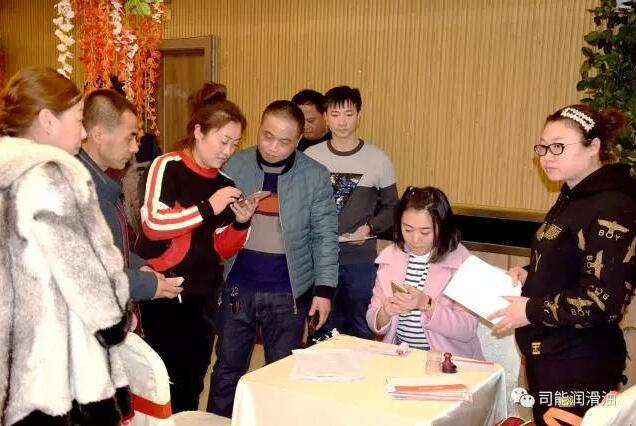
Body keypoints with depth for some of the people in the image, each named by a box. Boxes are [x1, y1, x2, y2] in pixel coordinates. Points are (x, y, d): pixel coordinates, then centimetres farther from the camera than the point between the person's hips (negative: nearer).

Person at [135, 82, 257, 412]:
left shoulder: (225, 183, 8)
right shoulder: (167, 166, -8)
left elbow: (222, 249, 11)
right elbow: (153, 224, -21)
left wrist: (240, 223, -7)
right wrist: (208, 207, -24)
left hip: (205, 295, 6)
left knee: (193, 383, 13)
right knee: (169, 383, -2)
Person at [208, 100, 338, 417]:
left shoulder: (315, 176, -5)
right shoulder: (234, 166, -2)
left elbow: (325, 236, -4)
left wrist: (324, 289, -8)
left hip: (288, 293, -1)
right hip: (237, 288, 1)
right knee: (227, 369, 14)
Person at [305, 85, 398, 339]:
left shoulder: (378, 160, -2)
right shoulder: (310, 156, 1)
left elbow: (391, 207, 5)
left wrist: (370, 228, -12)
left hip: (361, 260, -1)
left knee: (359, 332, 10)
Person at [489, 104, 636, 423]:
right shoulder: (573, 197, 10)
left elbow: (603, 301, -25)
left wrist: (531, 311, -18)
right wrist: (528, 274, 4)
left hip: (579, 365, -9)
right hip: (548, 353, 9)